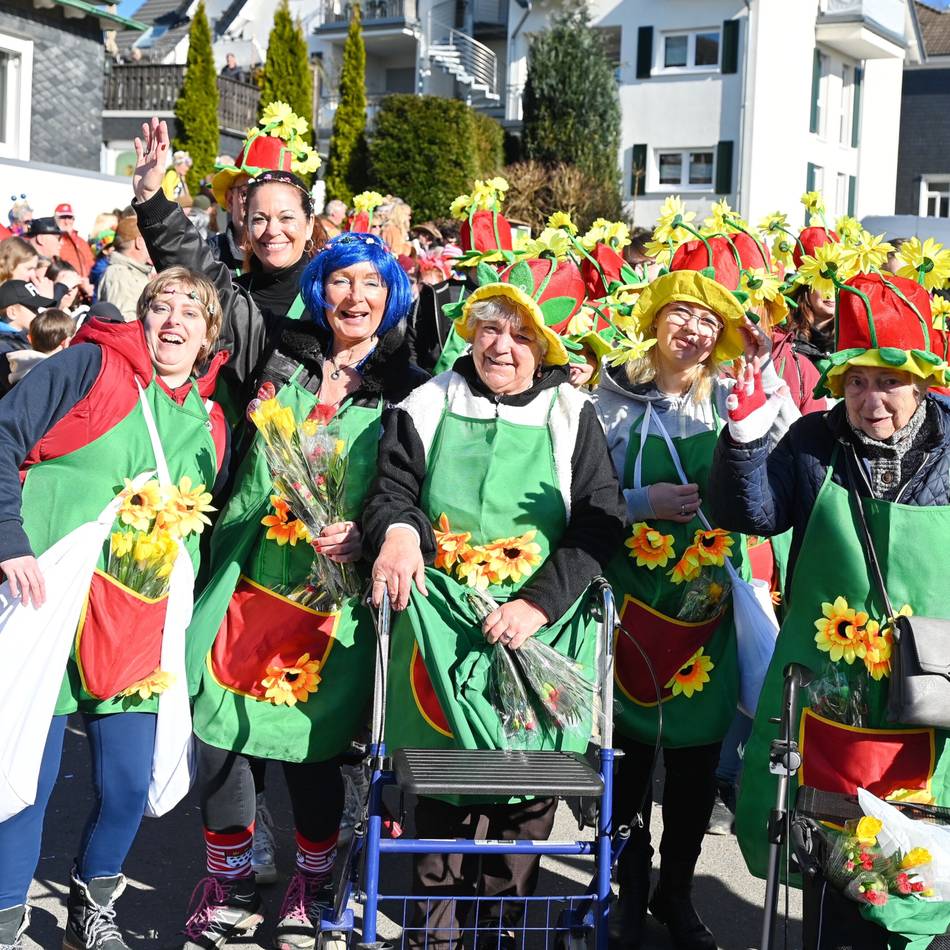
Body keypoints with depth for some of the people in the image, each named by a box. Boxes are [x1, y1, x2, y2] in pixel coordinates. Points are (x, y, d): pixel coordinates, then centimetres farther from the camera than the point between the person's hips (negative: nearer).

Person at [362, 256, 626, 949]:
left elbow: (601, 522, -3)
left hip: (541, 624, -1)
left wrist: (540, 602, -15)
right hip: (442, 619, 1)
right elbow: (393, 489, 9)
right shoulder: (429, 407, 8)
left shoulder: (572, 417, 2)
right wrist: (398, 528, -16)